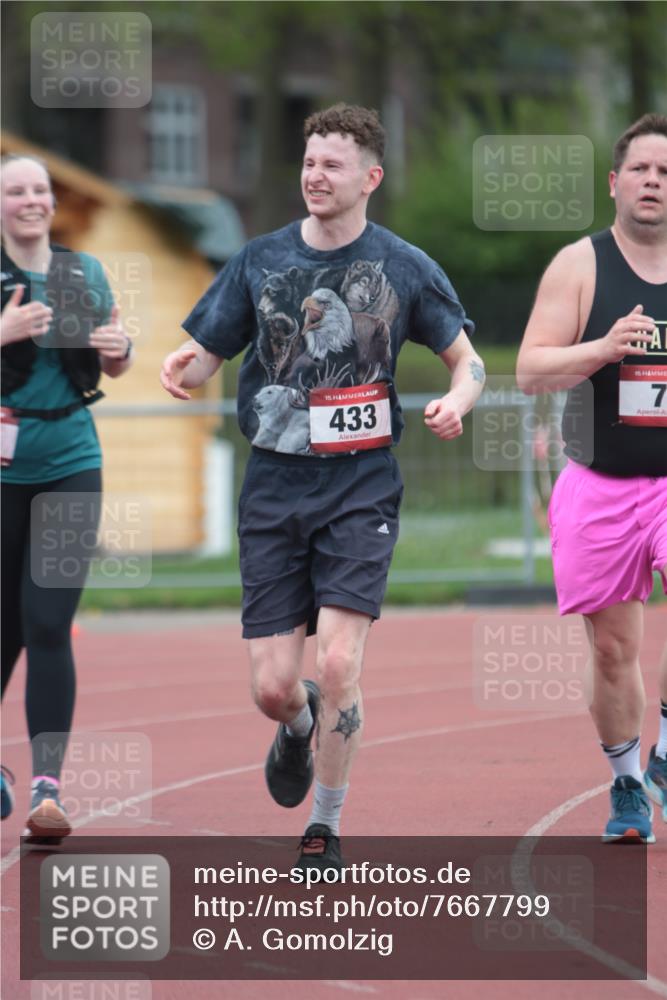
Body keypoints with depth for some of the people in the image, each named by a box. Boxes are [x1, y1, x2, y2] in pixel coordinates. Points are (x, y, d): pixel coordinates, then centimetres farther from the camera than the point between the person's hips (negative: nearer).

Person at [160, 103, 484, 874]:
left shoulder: (404, 267, 1)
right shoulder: (261, 261, 5)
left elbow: (466, 359, 11)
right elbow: (204, 356, 9)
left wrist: (455, 401, -12)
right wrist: (181, 369, -15)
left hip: (361, 487, -2)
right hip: (275, 488, 2)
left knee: (339, 664, -16)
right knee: (271, 686, -1)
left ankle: (326, 828, 3)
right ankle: (298, 726, 39)